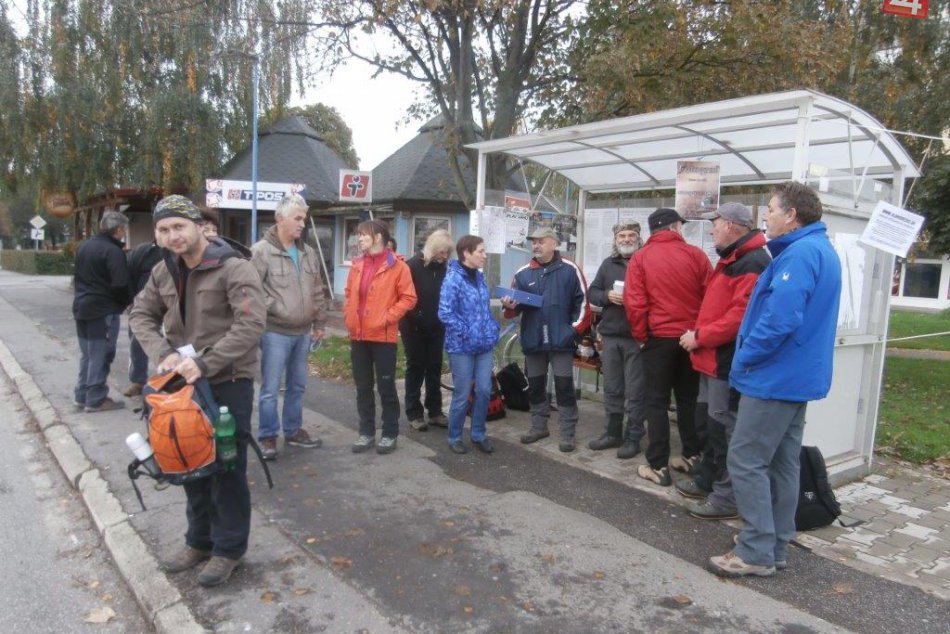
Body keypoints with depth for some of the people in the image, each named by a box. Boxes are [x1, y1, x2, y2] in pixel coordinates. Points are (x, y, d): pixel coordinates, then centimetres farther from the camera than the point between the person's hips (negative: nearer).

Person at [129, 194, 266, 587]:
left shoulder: (234, 269, -16)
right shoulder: (164, 271, 7)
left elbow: (251, 325, -25)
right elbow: (142, 315, 10)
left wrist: (205, 364, -28)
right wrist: (163, 353, -9)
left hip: (228, 382, -7)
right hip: (185, 380, 7)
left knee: (227, 468, 4)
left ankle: (229, 548, 20)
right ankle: (200, 541, 35)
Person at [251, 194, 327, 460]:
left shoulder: (308, 252, 11)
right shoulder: (261, 251, -11)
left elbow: (317, 291, 15)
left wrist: (319, 323, 14)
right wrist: (278, 310, -17)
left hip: (303, 333, 6)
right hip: (275, 333, -6)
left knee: (298, 386, 16)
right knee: (270, 388, 2)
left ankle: (293, 431, 30)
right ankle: (268, 436, 17)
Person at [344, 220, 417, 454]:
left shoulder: (397, 266, -7)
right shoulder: (357, 264, 10)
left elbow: (409, 298, -8)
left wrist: (388, 317, -14)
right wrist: (349, 316, 6)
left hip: (383, 336, -5)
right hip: (358, 336, 5)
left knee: (386, 387, 4)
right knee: (363, 387, 12)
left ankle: (390, 434, 16)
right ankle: (366, 432, 23)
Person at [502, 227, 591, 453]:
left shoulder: (570, 270, -4)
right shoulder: (523, 273, 5)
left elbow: (582, 301, -2)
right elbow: (516, 307, 5)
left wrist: (576, 328, -7)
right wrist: (510, 306, -17)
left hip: (561, 340, -4)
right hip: (533, 340, 4)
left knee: (564, 386, 1)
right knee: (535, 386, 14)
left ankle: (568, 433, 10)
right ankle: (539, 426, 30)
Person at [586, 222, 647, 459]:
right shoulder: (608, 264, 13)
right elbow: (592, 293, 13)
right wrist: (607, 296, -6)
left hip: (637, 336, -5)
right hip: (610, 335, 5)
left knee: (635, 391, 1)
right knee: (612, 388, 13)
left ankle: (633, 437, 12)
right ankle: (613, 433, 25)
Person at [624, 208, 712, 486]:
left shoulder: (640, 258, -4)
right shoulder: (696, 254, 0)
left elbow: (634, 303, -8)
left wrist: (640, 335, 4)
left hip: (659, 337, -2)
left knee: (657, 402, 4)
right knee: (688, 399, 17)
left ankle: (658, 466, 5)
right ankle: (692, 456, 25)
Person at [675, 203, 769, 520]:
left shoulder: (753, 263, -17)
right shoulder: (730, 259, 18)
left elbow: (741, 315, -25)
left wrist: (700, 337, -19)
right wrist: (698, 335, 13)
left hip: (727, 361, -11)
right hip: (713, 358, 11)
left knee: (724, 427, -3)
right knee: (708, 421, 19)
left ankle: (726, 497, 8)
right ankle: (705, 480, 32)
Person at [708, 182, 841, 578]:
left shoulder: (800, 253, -18)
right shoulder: (822, 250, 16)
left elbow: (779, 319, -27)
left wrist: (743, 361, -14)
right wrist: (749, 359, 15)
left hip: (775, 378, -11)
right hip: (799, 377, 11)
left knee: (746, 461, -4)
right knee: (782, 463, 15)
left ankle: (756, 553, 3)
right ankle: (776, 546, 25)